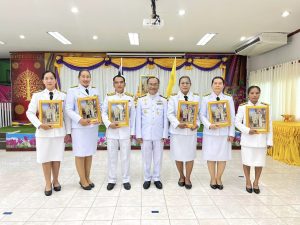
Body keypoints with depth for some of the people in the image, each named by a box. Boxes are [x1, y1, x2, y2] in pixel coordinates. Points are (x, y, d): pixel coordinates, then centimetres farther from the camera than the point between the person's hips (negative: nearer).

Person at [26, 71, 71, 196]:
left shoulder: (63, 96, 4)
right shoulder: (37, 96, 4)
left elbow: (67, 115, 3)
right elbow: (30, 112, 0)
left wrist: (68, 132, 0)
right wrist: (40, 124, -16)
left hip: (59, 131, 0)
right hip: (43, 132, 0)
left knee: (57, 157, 9)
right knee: (45, 158, 6)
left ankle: (55, 181, 28)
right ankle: (48, 183, 21)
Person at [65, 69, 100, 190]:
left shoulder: (95, 91, 12)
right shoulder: (72, 90, 0)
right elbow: (69, 109, -7)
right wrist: (80, 120, -21)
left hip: (93, 126, 4)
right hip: (79, 126, -4)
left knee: (89, 153, 11)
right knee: (80, 154, 2)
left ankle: (87, 178, 24)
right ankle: (83, 180, 16)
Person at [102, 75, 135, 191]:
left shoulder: (130, 97, 5)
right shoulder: (108, 97, 5)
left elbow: (133, 116, 5)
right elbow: (104, 113, 2)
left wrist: (132, 132, 1)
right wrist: (109, 124, -15)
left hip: (125, 131, 0)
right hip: (112, 131, 1)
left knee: (125, 157, 7)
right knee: (112, 157, 9)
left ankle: (126, 180, 21)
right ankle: (112, 180, 23)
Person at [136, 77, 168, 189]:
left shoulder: (163, 100, 2)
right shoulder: (141, 100, 2)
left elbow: (165, 119, 1)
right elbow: (138, 119, 1)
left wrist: (165, 135, -2)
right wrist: (138, 135, -3)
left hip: (159, 135, 0)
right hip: (145, 134, 0)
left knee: (158, 158, 9)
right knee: (146, 158, 9)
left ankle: (156, 178, 26)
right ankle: (147, 179, 25)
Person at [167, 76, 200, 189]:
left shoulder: (196, 98, 9)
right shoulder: (173, 98, 4)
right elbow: (170, 114, -5)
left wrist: (197, 124, -11)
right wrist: (178, 124, -20)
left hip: (191, 131, 1)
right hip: (177, 131, -1)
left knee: (190, 155, 5)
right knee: (178, 155, 7)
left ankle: (187, 178, 23)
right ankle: (181, 176, 28)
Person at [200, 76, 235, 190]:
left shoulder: (229, 99, 5)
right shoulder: (206, 99, 4)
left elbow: (232, 117, 4)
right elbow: (202, 115, 0)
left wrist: (231, 133, -1)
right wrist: (209, 125, -17)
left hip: (224, 132, 1)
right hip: (210, 132, -1)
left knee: (222, 156, 6)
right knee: (211, 156, 5)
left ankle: (219, 178, 23)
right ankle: (213, 179, 21)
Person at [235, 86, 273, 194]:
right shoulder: (242, 107, -2)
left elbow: (269, 124, 3)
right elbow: (237, 122, -5)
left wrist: (269, 141, 1)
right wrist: (247, 130, -20)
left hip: (261, 140, 2)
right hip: (247, 139, -1)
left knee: (259, 162, 10)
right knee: (247, 161, 8)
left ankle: (256, 182, 29)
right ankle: (248, 182, 27)